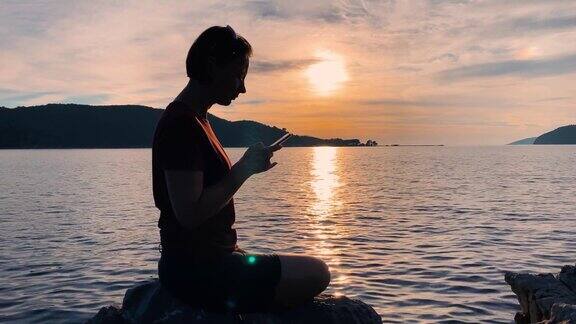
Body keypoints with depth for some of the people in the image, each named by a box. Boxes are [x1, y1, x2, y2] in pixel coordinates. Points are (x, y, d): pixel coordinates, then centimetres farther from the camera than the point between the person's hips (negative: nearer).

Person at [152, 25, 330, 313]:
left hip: (204, 260, 10)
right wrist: (244, 169, -18)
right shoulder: (181, 123, -17)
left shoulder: (195, 119, 15)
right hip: (197, 272, -10)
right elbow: (189, 214, -24)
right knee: (315, 273, -11)